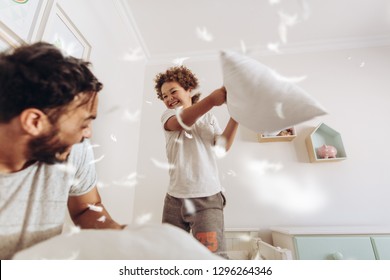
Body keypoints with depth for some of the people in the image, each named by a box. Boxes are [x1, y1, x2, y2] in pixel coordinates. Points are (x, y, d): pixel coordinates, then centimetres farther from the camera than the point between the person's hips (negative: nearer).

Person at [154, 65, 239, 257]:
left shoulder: (209, 118, 12)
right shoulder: (168, 116, 9)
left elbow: (224, 145, -4)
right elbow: (181, 122, -17)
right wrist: (211, 100, -34)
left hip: (208, 197, -1)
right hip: (175, 198, 2)